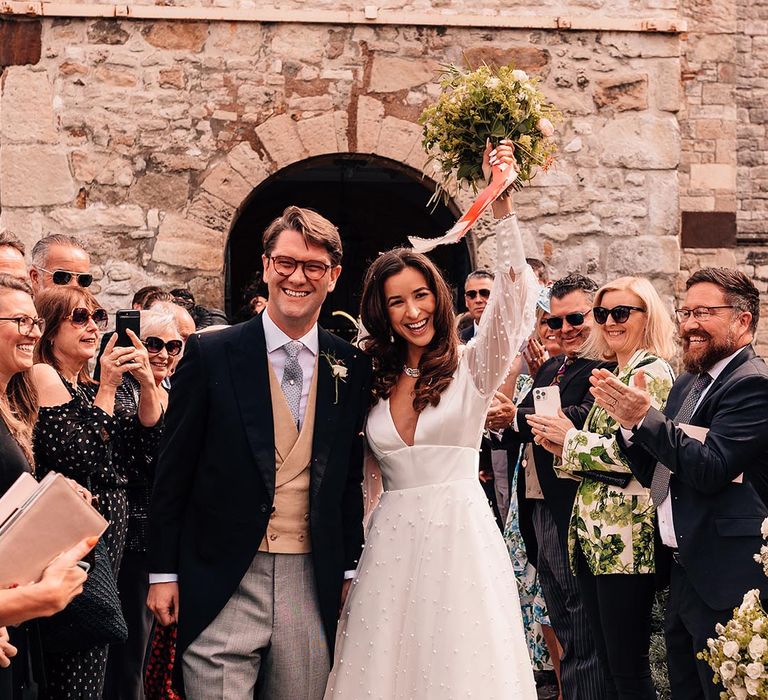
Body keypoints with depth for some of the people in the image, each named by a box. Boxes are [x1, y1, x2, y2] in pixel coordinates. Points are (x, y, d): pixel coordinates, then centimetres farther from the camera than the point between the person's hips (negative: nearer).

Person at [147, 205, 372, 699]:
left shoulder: (352, 367, 5)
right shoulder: (211, 354, -3)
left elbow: (350, 477, 12)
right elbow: (174, 469, 0)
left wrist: (350, 569, 11)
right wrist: (164, 572, -1)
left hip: (313, 583, 3)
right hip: (224, 584, -2)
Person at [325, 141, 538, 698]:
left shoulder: (472, 367, -1)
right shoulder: (372, 379, 9)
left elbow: (515, 294, -16)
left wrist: (501, 204, -25)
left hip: (460, 533, -3)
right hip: (390, 540, 3)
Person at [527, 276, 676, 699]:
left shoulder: (652, 372, -9)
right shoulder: (615, 374, 19)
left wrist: (572, 439, -11)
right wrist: (562, 445, 3)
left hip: (626, 540, -9)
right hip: (592, 536, 9)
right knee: (608, 663, 13)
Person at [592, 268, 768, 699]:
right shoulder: (689, 383, 14)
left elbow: (710, 468, -24)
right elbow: (655, 475, 12)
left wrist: (645, 417, -22)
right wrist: (628, 418, -4)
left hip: (723, 578, -9)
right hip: (682, 567, 9)